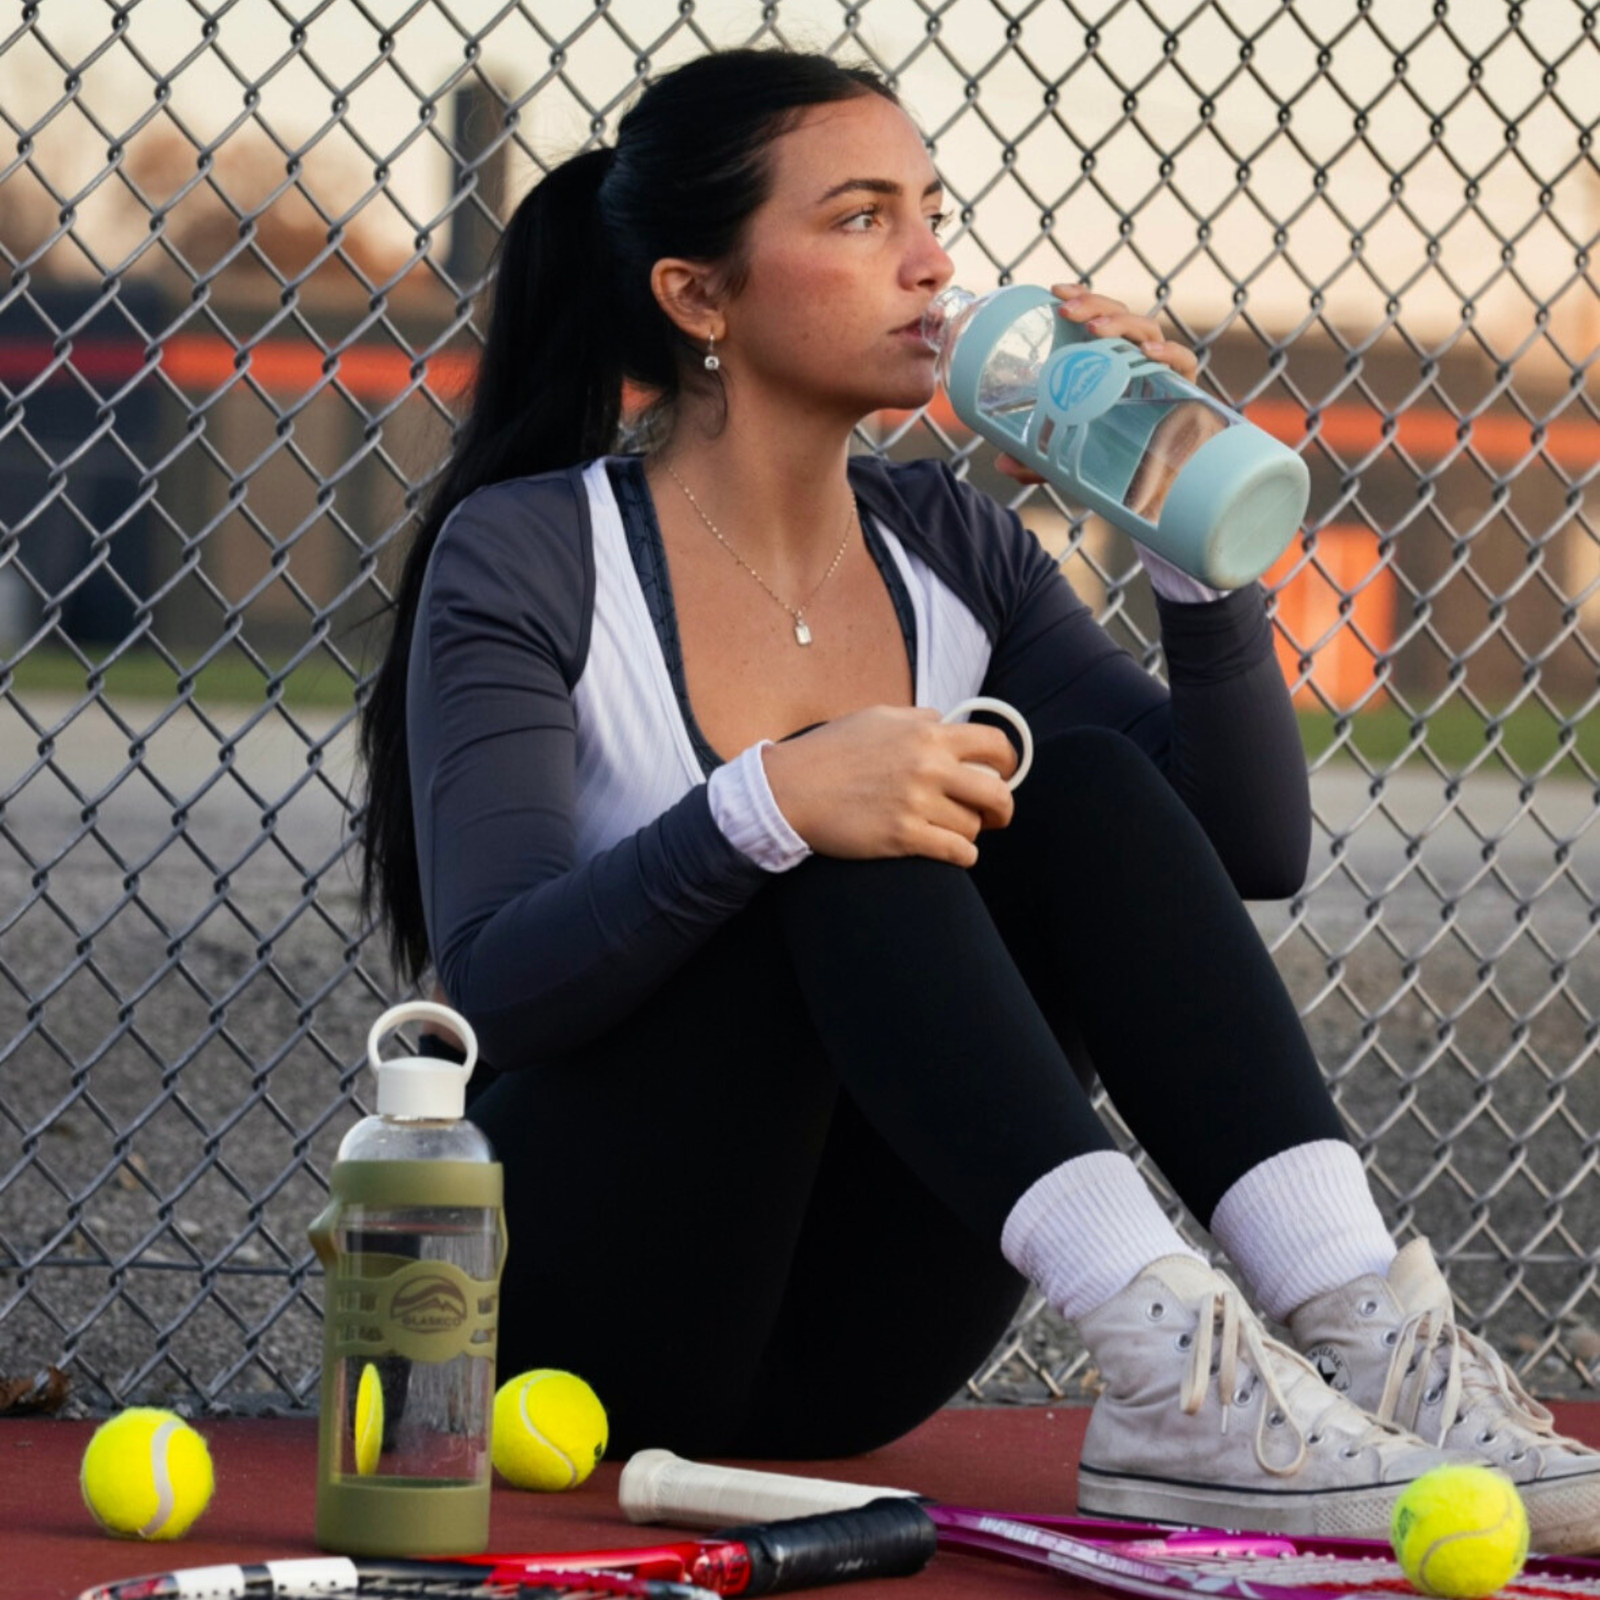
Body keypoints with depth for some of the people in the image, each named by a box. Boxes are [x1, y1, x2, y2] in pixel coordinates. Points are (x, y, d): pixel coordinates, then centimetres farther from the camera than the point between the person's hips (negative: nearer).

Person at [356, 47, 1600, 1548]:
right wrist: (766, 807, -36)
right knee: (846, 841, -27)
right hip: (593, 1300, -5)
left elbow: (1255, 848, 2)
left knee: (1086, 780, -16)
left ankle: (1367, 1328, -33)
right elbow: (498, 982, -20)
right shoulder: (525, 561, -7)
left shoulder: (945, 548, 9)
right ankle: (1169, 1358, -42)